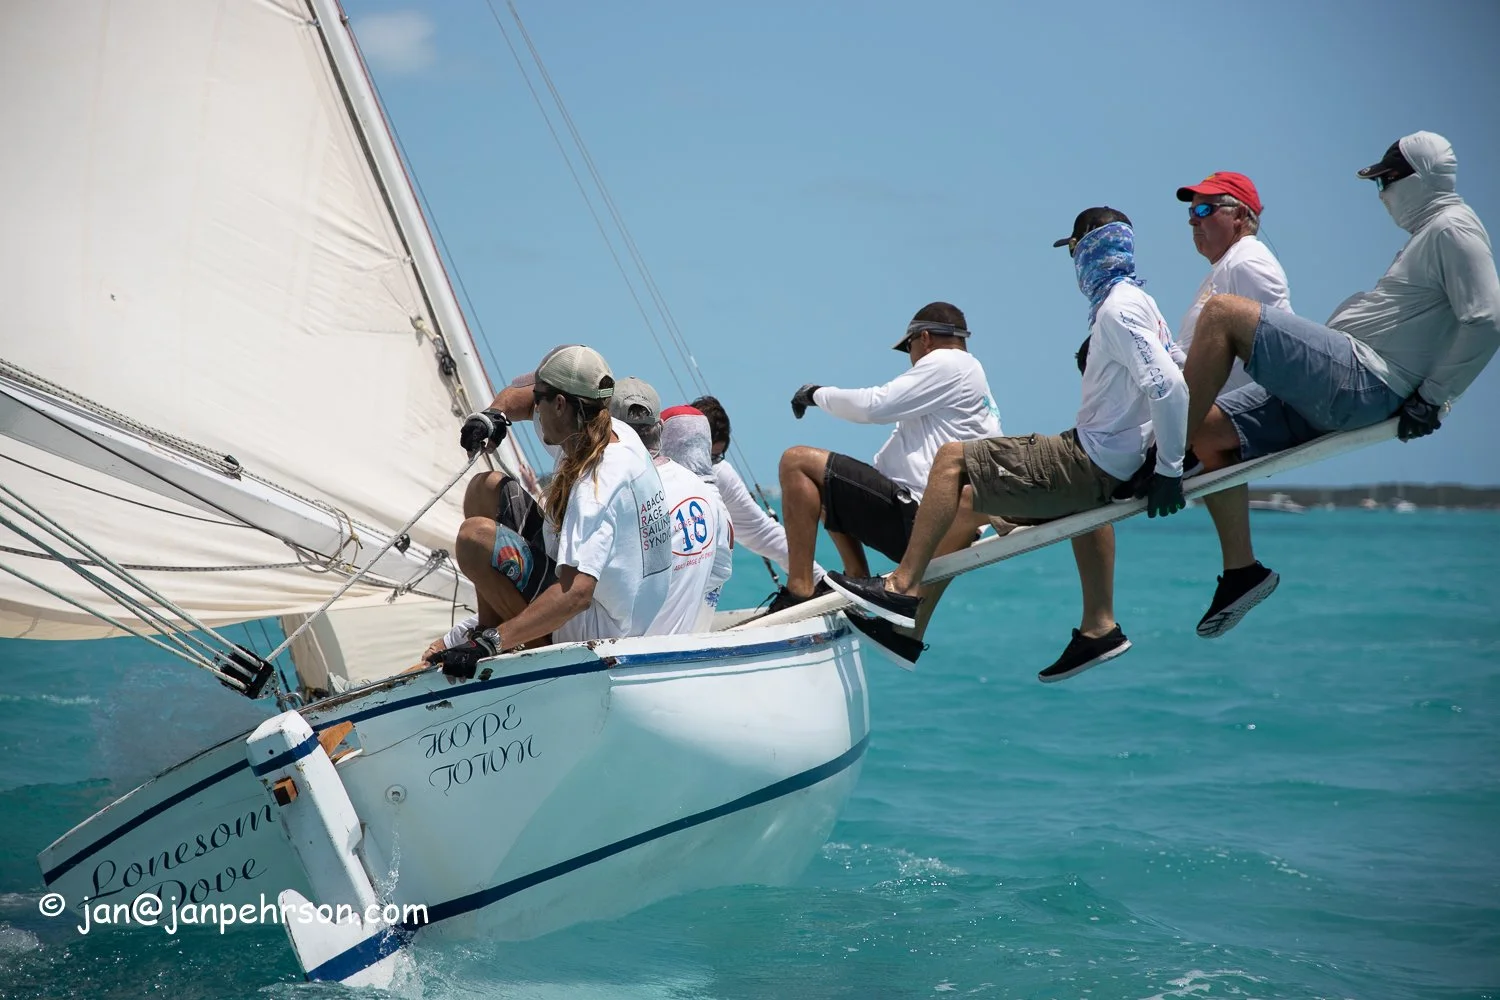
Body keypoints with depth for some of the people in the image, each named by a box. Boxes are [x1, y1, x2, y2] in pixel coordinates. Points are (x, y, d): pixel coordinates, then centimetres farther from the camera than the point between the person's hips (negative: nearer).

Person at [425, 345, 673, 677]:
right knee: (483, 486, 12)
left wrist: (489, 643, -44)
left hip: (597, 631, -10)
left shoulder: (596, 486, -31)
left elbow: (576, 593, -41)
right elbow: (523, 390, 14)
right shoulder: (617, 432, -3)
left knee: (475, 534, -21)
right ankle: (488, 627, 17)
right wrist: (496, 413, -8)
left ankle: (487, 638, 1)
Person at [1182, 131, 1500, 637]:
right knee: (1210, 429, 5)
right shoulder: (1429, 232, 26)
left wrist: (1431, 399, -14)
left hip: (1360, 378, -11)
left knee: (1223, 313, -19)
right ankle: (1242, 570, 7)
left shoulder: (1453, 228, -7)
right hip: (1337, 388, 11)